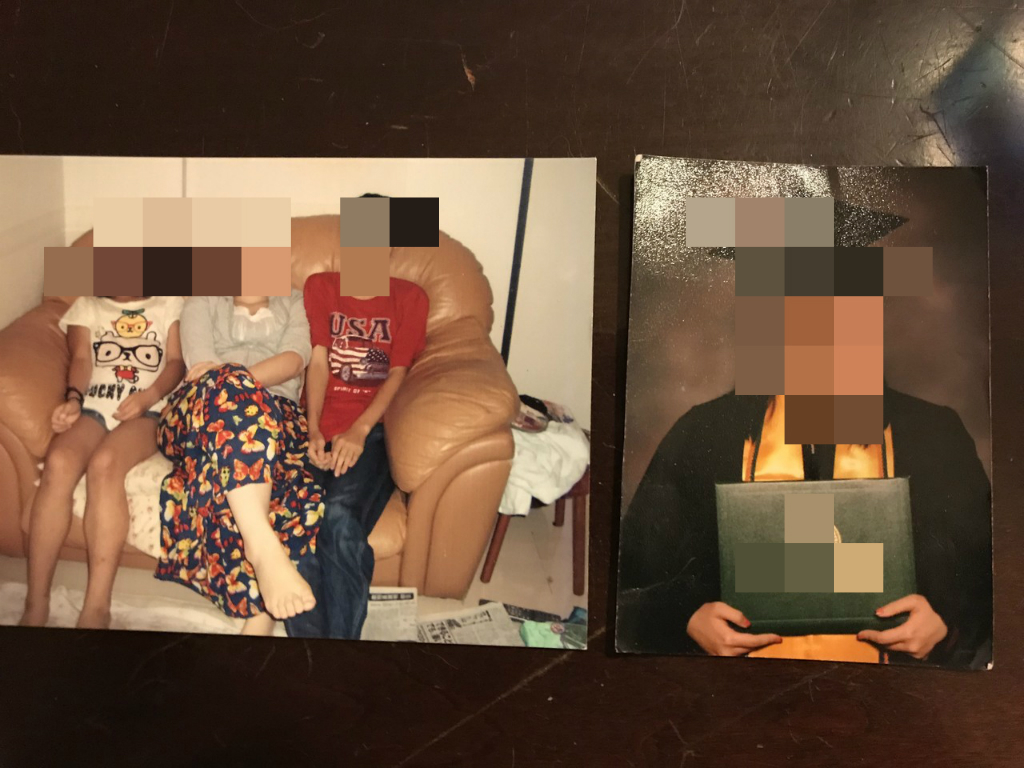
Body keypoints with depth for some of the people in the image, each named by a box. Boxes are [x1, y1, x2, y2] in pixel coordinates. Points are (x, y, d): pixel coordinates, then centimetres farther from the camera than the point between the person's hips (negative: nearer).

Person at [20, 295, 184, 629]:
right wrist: (73, 398, -13)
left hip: (146, 411, -2)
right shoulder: (86, 306, 26)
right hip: (92, 407, 2)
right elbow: (81, 359, 8)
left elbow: (176, 361, 8)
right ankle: (35, 607, -28)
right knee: (58, 462, -32)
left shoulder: (169, 303, 21)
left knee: (104, 463, -35)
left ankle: (95, 610, -38)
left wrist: (149, 395, -13)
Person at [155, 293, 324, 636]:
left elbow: (295, 359, 2)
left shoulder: (293, 301, 24)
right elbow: (201, 363, 4)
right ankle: (265, 548, -54)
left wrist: (233, 380, -16)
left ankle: (261, 617, -33)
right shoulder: (204, 301, 24)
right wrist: (231, 382, -17)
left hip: (277, 416, 1)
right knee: (228, 387, -40)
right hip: (199, 414, -1)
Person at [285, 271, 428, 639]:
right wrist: (313, 430, -12)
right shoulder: (319, 286, 16)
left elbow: (398, 372, 2)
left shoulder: (410, 298, 11)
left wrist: (359, 430, -14)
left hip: (372, 429, -2)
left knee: (340, 519, -32)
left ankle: (340, 630, -26)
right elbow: (318, 361, 4)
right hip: (320, 429, 2)